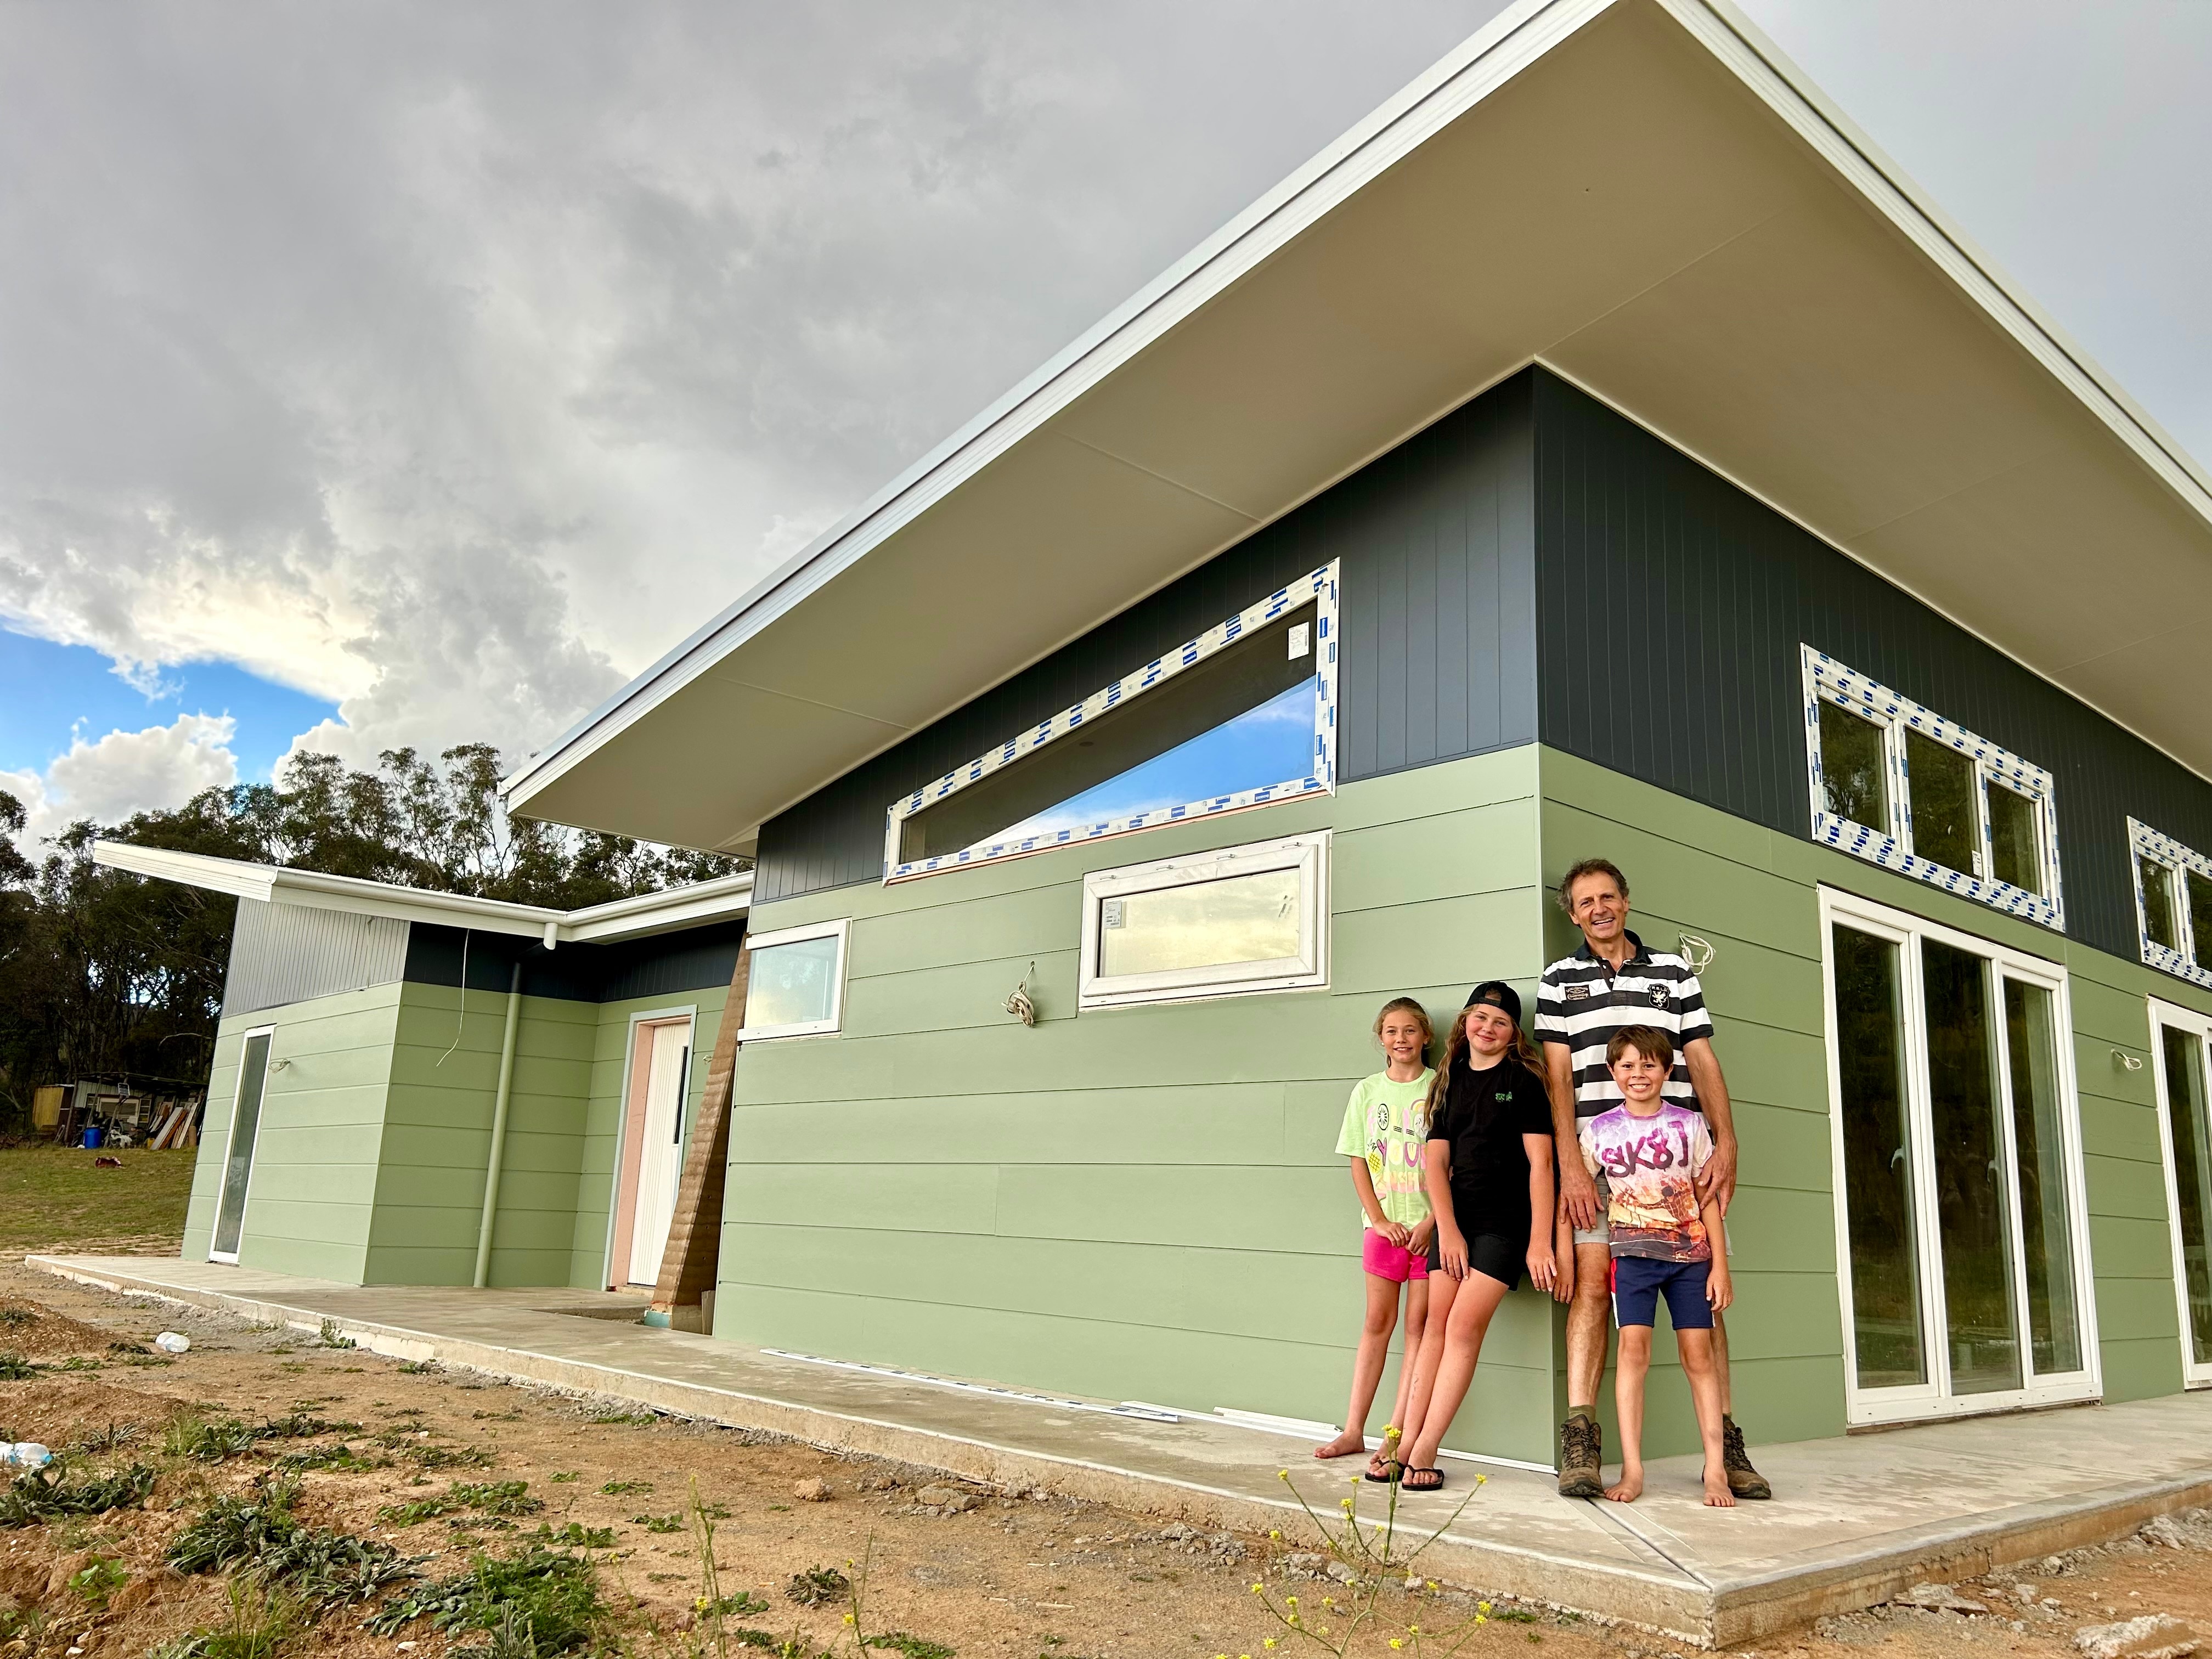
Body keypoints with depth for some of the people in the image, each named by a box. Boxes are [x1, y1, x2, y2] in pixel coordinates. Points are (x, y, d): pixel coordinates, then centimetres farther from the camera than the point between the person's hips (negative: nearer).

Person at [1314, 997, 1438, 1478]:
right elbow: (1359, 1163, 6)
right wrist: (1380, 1220, -4)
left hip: (1430, 1224, -2)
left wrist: (1432, 1221, -12)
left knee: (1419, 1325, 0)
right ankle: (1354, 1430, 13)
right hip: (1383, 1225, 3)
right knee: (1377, 1322, 8)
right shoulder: (1367, 1091, 7)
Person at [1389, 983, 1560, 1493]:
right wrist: (1447, 1229, -5)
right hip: (1454, 1219, 4)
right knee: (1437, 1323, 0)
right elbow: (1437, 1161, 7)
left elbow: (1540, 1163, -6)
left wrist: (1539, 1240, -12)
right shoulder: (1450, 1082, 12)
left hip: (1506, 1221, -4)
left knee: (1464, 1325, -11)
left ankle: (1425, 1451, -7)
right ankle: (1407, 1442, 3)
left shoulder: (1523, 1081, -1)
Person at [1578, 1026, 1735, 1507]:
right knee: (1633, 1347, -9)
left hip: (1690, 1253, 0)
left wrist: (1719, 1264, 1)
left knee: (1698, 1353, -1)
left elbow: (1708, 1199, 4)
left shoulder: (1688, 1125, 1)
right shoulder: (1599, 1130, 2)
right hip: (1633, 1251, 0)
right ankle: (1632, 1470, -5)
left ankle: (1716, 1471, 6)